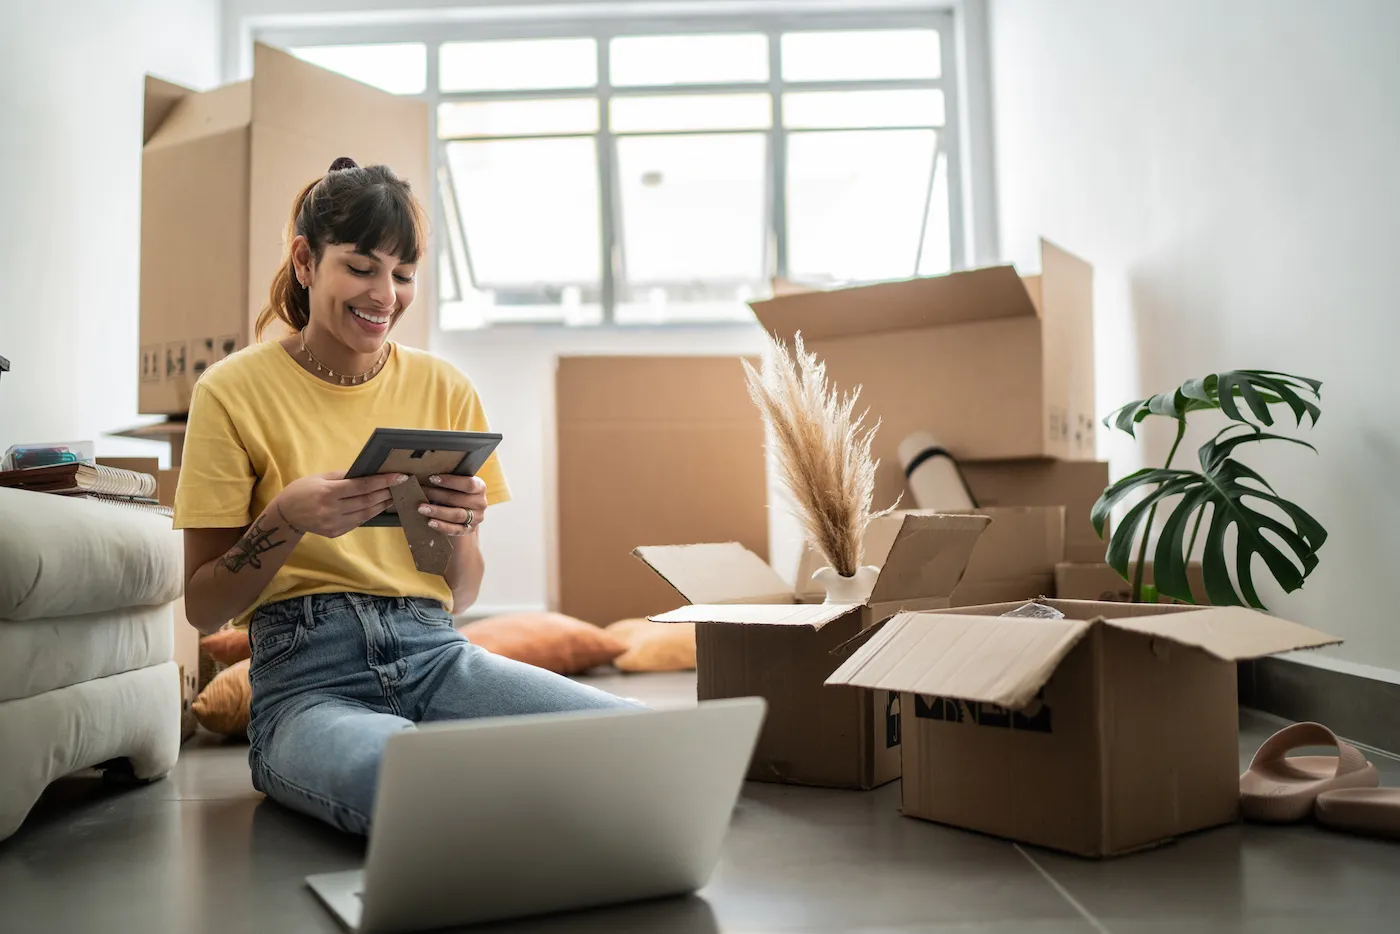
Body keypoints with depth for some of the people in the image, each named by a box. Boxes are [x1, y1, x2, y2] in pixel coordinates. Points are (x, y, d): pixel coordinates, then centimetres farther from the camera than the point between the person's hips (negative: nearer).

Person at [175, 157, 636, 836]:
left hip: (436, 657, 4)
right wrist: (287, 520, -15)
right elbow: (203, 609, 3)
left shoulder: (443, 387, 13)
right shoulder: (233, 391, 3)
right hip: (308, 678, -3)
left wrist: (458, 530, -7)